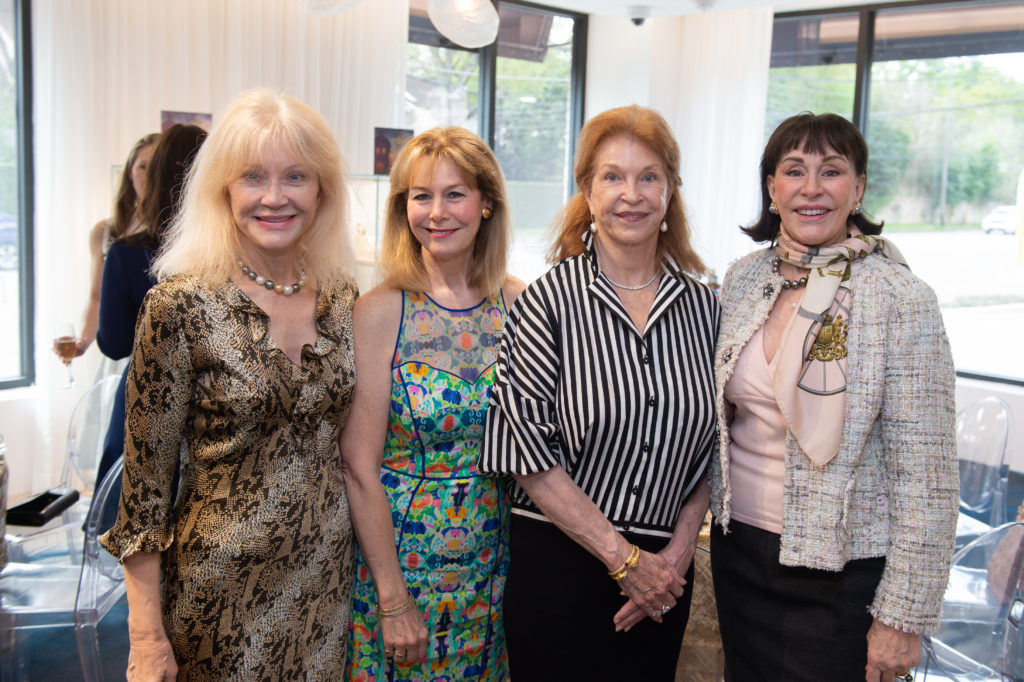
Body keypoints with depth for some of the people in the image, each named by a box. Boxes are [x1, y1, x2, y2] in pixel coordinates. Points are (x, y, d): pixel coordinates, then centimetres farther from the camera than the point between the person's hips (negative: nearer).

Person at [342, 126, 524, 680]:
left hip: (495, 565, 3)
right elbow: (360, 468, -13)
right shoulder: (381, 312, -13)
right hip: (400, 557, -3)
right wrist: (393, 599, -13)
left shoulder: (518, 302, -3)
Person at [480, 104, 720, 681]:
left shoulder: (703, 308, 2)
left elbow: (707, 448, 8)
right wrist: (623, 557, -12)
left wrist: (679, 551, -2)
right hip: (559, 563, -3)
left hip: (662, 572, 4)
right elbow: (528, 450, -13)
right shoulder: (549, 301, -9)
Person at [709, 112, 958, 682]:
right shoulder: (744, 279, 1)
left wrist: (903, 616, -13)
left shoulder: (901, 300, -15)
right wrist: (717, 515, 14)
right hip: (739, 547, 5)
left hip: (841, 571, -5)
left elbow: (926, 476, -14)